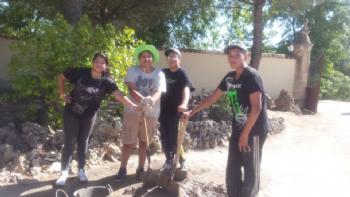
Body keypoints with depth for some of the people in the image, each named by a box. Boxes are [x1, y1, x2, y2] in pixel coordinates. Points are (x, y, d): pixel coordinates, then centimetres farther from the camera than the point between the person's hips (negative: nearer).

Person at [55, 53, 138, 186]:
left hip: (89, 115, 2)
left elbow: (119, 95, -27)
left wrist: (133, 106, -40)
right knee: (69, 142, 1)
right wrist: (62, 94, -8)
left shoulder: (106, 81, -14)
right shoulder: (80, 73, -16)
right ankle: (64, 172, 14)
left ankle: (81, 170, 27)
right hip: (71, 112, -1)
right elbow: (61, 77, -2)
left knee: (83, 141, 12)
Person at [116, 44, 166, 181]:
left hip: (151, 113, 1)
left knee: (144, 141, 12)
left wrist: (151, 100, -40)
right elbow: (132, 90, -15)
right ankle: (122, 169, 19)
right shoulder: (133, 71, -3)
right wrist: (143, 100, -35)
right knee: (128, 142, 2)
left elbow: (158, 92, -16)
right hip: (133, 111, -1)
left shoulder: (159, 74, -2)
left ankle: (141, 168, 27)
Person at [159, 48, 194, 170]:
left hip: (175, 110, -5)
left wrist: (184, 104, -41)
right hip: (163, 110, 5)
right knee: (164, 137, 9)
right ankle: (169, 160, 27)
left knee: (174, 138, -3)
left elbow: (186, 89, -23)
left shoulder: (182, 74, -7)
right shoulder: (163, 72, 10)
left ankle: (182, 160, 18)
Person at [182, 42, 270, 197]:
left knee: (251, 168, 5)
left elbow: (256, 107, -20)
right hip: (238, 128, 8)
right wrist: (192, 112, 12)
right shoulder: (229, 77, 7)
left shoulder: (251, 76, -16)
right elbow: (213, 98, 13)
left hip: (254, 129, -7)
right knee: (232, 167, 13)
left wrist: (245, 133, -18)